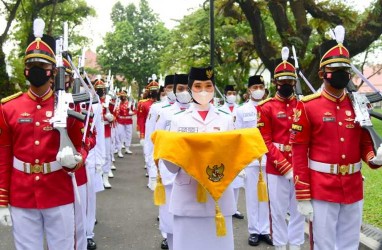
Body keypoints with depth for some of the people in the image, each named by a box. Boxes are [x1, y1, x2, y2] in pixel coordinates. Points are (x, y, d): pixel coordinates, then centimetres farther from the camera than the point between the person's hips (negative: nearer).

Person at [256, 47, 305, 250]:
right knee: (278, 212, 7)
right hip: (277, 168, -3)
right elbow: (265, 142, -7)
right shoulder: (266, 108, -3)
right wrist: (286, 167, -14)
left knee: (299, 211, 11)